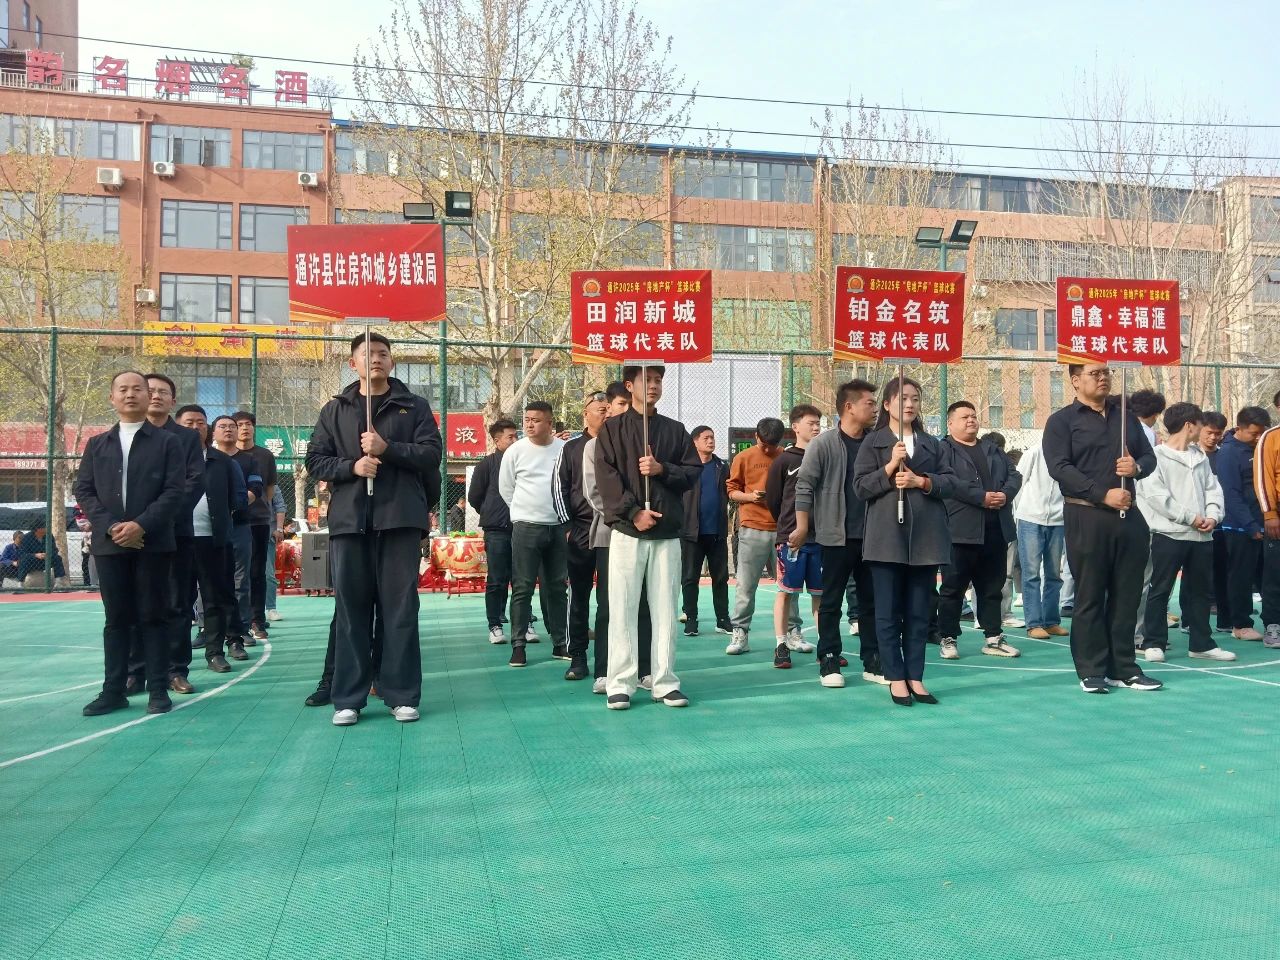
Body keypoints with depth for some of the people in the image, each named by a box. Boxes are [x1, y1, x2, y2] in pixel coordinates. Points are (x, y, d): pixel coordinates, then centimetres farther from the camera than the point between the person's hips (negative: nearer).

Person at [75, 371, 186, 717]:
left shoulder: (167, 442, 4)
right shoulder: (97, 444, 14)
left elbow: (175, 492, -5)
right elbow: (83, 490, 7)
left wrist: (142, 525, -16)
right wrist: (109, 526, -8)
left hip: (153, 542, -3)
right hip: (109, 542, 3)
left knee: (153, 616, 1)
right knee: (116, 618, 7)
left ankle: (158, 690, 6)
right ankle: (113, 691, 13)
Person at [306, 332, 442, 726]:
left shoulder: (414, 406, 10)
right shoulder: (335, 410, 15)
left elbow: (431, 454, 0)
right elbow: (315, 460, 9)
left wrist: (387, 448, -13)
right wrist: (352, 466, -9)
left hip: (400, 518, -1)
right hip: (349, 518, 2)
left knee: (400, 608, 1)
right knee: (351, 609, 3)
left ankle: (401, 694, 8)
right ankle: (348, 698, 10)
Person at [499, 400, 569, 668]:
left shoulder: (565, 449, -1)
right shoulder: (516, 450, -2)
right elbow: (505, 488, 7)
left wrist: (568, 518, 7)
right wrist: (526, 511, 8)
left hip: (559, 526, 2)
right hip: (526, 526, -2)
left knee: (557, 587, 10)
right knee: (522, 588, -1)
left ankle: (559, 643, 18)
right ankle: (518, 645, 4)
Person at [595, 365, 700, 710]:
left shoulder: (675, 430, 13)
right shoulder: (612, 428, 5)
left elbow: (694, 472, 9)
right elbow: (606, 476, -6)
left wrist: (663, 469, -9)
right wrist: (633, 512, -15)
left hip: (667, 532, 3)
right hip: (626, 531, -2)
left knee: (665, 609, 5)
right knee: (623, 610, -1)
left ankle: (665, 682, 12)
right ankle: (620, 684, 5)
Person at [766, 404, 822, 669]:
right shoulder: (785, 460, 0)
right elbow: (772, 499, 5)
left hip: (820, 537, 3)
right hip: (791, 537, -3)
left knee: (820, 592, 8)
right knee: (786, 590, 1)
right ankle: (781, 645, 8)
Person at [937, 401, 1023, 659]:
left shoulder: (993, 450, 20)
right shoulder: (943, 449, -1)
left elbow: (1014, 475, 14)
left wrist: (1006, 494, -7)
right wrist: (981, 497, -19)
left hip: (996, 530, 6)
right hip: (961, 530, -6)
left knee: (993, 587, 11)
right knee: (953, 588, 0)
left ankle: (993, 638, 19)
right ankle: (948, 639, 7)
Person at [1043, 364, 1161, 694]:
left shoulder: (1125, 416, 17)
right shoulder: (1061, 421, 0)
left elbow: (1149, 456, 19)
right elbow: (1060, 468, -11)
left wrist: (1137, 466, -5)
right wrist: (1103, 495, -18)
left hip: (1128, 515, 5)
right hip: (1086, 517, -5)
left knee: (1127, 595, 7)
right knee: (1090, 596, -1)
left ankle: (1124, 667, 16)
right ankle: (1091, 671, 7)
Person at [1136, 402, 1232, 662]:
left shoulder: (1200, 458, 16)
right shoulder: (1156, 456, -6)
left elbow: (1213, 489, 12)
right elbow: (1155, 495, -15)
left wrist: (1212, 516, -7)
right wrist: (1190, 517, -14)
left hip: (1202, 535, 7)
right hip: (1169, 534, -7)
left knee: (1201, 590, 12)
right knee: (1160, 590, -1)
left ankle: (1201, 643, 22)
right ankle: (1153, 643, 6)